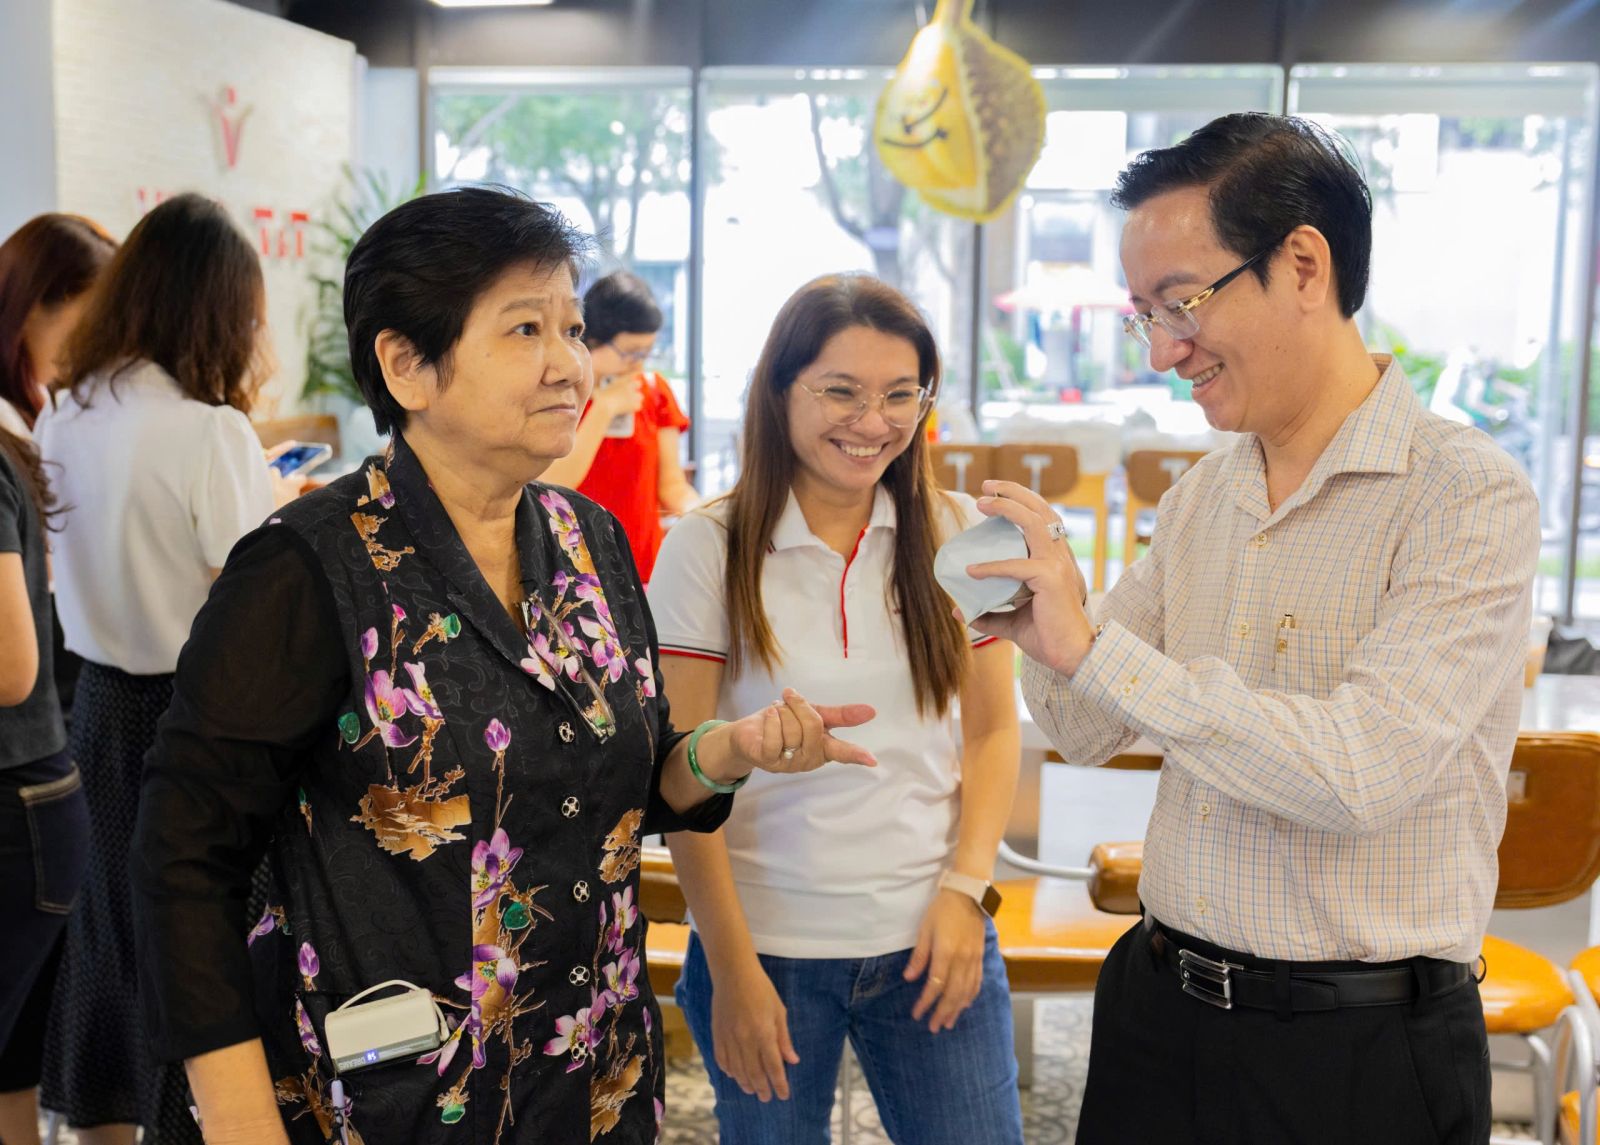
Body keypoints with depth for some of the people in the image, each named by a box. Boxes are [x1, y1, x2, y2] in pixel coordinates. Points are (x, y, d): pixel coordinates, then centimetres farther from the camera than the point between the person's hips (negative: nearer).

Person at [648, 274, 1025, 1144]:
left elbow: (992, 731, 6)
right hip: (766, 944, -1)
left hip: (930, 939, 2)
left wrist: (965, 888, -5)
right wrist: (732, 967, -8)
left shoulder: (955, 534, 0)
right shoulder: (707, 549, -7)